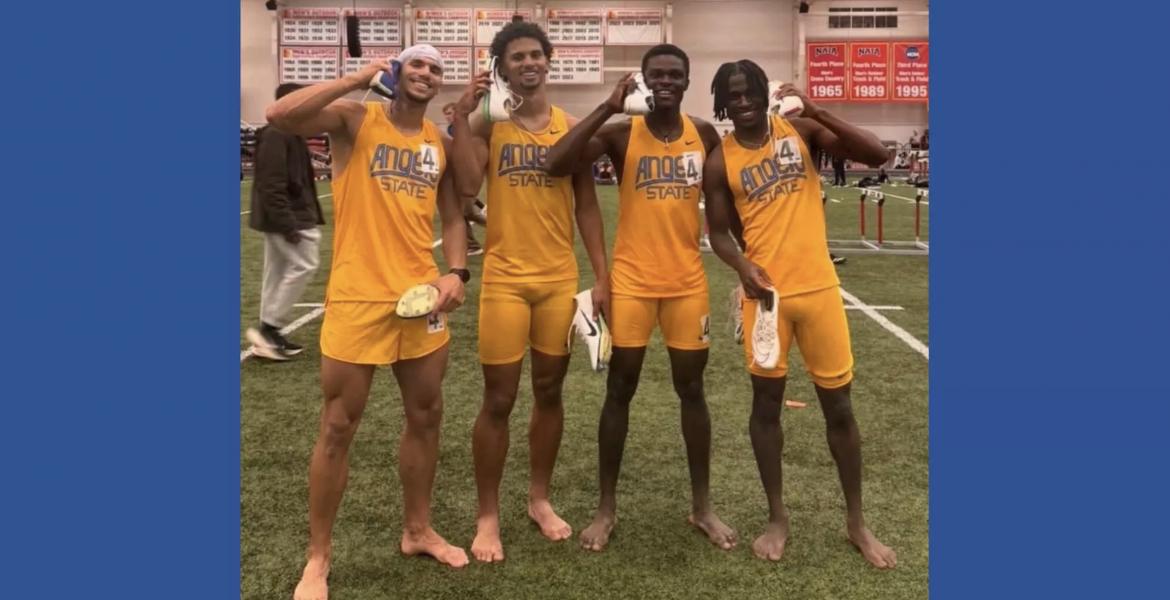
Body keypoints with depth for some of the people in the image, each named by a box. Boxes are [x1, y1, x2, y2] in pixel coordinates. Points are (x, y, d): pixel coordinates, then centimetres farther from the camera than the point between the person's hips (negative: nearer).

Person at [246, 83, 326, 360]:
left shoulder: (290, 134, 15)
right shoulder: (276, 136, -17)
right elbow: (271, 185, -23)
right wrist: (287, 223, -25)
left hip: (288, 215, 10)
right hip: (287, 217, -10)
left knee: (278, 271, 12)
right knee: (304, 265, -8)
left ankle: (269, 333, 18)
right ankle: (268, 327, -3)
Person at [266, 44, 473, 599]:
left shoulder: (441, 142, 11)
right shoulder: (355, 119, -3)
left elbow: (452, 216, 14)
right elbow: (279, 115, -20)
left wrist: (457, 271, -3)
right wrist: (356, 80, -13)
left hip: (421, 297, 5)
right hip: (357, 298, -5)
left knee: (426, 416, 14)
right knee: (338, 427, 2)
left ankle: (417, 530, 33)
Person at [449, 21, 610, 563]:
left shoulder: (571, 127, 6)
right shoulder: (486, 124, 0)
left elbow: (586, 205, 7)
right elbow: (467, 185, -18)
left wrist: (601, 275, 2)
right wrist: (462, 115, -16)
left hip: (561, 279, 3)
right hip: (505, 279, -2)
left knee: (550, 392, 12)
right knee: (499, 399, 2)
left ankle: (540, 498, 29)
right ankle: (488, 516, 15)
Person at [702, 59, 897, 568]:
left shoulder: (801, 131, 1)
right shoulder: (720, 162, 1)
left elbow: (876, 155, -8)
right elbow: (718, 232, 3)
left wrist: (816, 112, -15)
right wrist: (742, 266, -18)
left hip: (818, 286, 0)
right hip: (765, 290, 0)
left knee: (838, 406, 8)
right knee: (766, 403, 7)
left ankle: (856, 520, 24)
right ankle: (777, 517, 24)